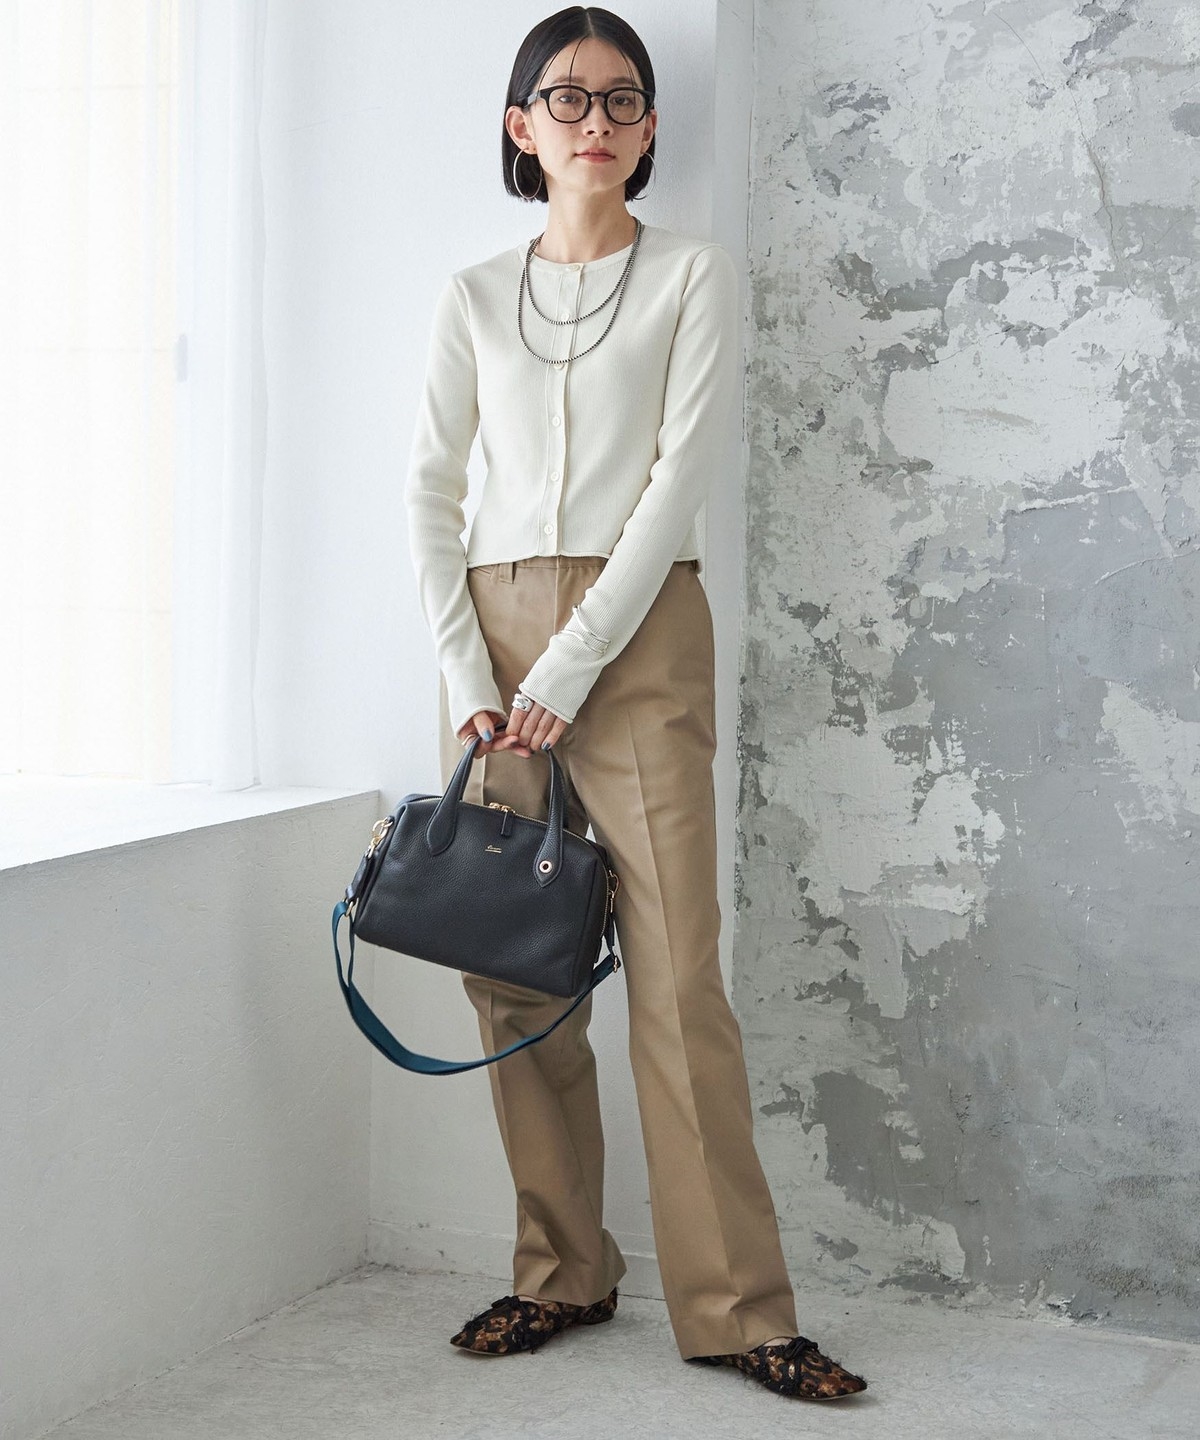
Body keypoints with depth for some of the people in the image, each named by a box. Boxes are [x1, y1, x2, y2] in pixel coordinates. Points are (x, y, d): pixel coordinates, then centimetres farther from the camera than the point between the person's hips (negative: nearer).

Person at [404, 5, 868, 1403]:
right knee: (510, 963, 2)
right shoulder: (475, 295, 14)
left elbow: (679, 476, -5)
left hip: (638, 629, -3)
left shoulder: (693, 277, 5)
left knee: (675, 968, -9)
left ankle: (733, 1305, -3)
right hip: (493, 628, 3)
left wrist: (569, 669, -13)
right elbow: (430, 486, 8)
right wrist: (468, 672, -5)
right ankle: (561, 1272, 14)